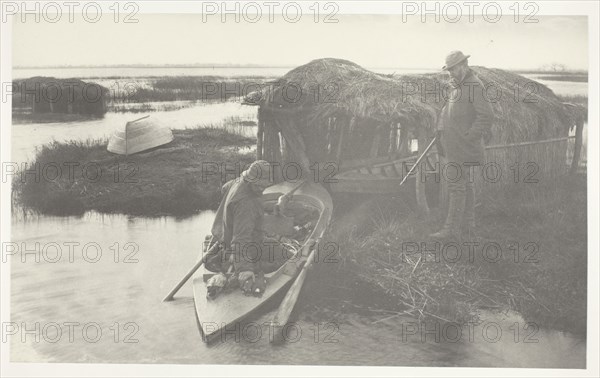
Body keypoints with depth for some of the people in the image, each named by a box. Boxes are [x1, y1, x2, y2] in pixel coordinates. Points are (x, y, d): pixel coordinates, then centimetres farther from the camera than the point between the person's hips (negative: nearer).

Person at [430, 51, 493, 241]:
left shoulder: (475, 86, -14)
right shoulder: (457, 86, 16)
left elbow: (486, 115, -21)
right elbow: (447, 110, 29)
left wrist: (469, 136, -21)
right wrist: (441, 127, 14)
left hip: (464, 147, -10)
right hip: (454, 145, 10)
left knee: (457, 185, -10)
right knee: (464, 185, 15)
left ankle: (451, 229, -9)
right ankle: (469, 223, 24)